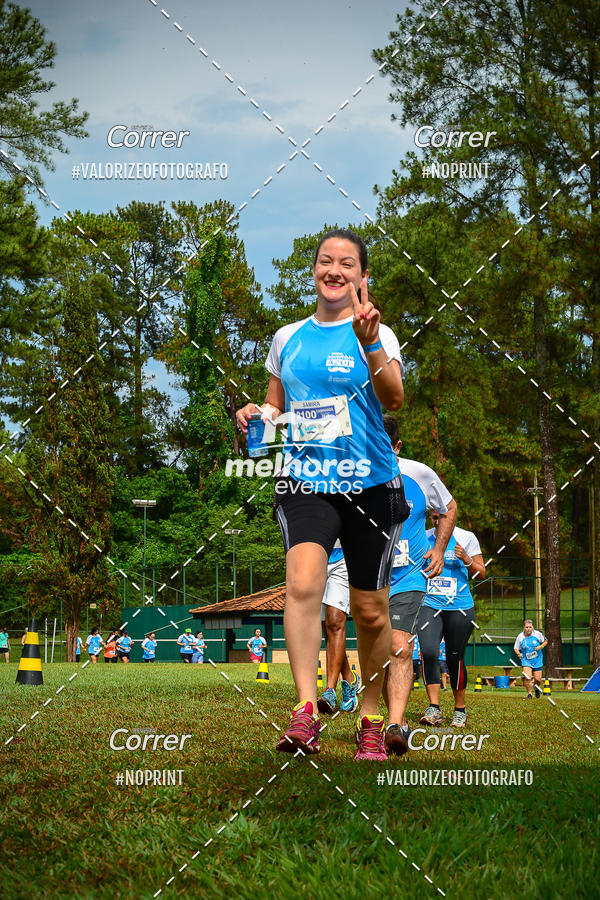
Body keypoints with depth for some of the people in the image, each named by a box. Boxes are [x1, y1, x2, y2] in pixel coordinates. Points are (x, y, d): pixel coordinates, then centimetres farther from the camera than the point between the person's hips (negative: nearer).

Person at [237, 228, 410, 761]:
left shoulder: (378, 335, 3)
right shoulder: (288, 337, 13)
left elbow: (394, 401, -15)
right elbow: (275, 407, 23)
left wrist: (370, 344, -29)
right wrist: (255, 416, 1)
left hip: (369, 482, -1)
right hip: (304, 482, 1)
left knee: (371, 611, 5)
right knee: (303, 582, -25)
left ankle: (371, 721, 23)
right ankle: (305, 712, -28)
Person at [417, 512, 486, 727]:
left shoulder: (466, 538, 2)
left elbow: (481, 574, 4)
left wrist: (466, 559, -14)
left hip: (459, 607, -1)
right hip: (429, 605, 1)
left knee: (455, 658, 3)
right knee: (428, 652, -18)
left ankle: (460, 710, 20)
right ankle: (434, 708, -15)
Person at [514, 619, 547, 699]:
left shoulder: (537, 634, -8)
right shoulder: (520, 636, -7)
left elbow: (545, 641, 7)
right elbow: (516, 648, 2)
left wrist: (541, 646, -13)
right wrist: (519, 654, -19)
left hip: (537, 660, 1)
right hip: (526, 660, -1)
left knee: (538, 679, 1)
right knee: (527, 677, -20)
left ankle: (537, 688, 38)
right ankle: (529, 693, 2)